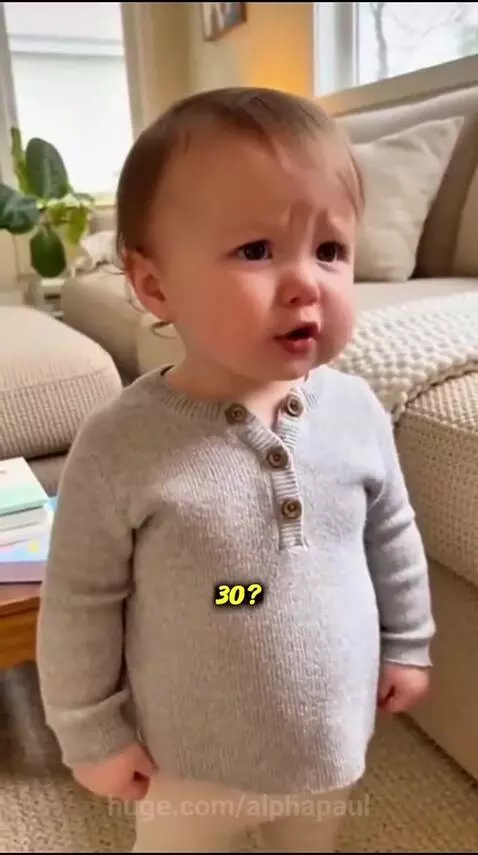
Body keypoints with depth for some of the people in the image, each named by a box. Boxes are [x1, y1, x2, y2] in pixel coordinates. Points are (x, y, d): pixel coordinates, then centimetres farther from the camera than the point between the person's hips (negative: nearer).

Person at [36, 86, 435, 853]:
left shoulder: (357, 409, -16)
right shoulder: (122, 444, -27)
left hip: (336, 739, 3)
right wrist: (91, 734, -8)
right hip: (189, 762, -2)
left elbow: (393, 536, 0)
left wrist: (407, 642, 8)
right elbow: (80, 602, -16)